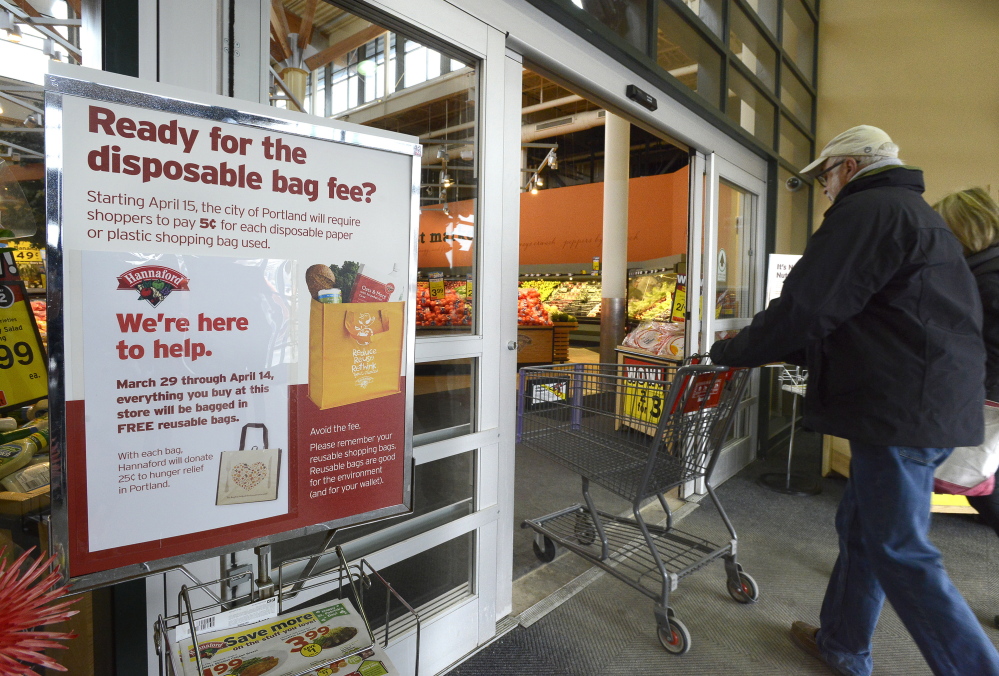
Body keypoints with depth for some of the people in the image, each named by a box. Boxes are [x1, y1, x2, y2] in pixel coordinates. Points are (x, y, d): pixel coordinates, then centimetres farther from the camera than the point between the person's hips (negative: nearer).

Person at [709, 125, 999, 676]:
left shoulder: (866, 211, -11)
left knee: (900, 553, -1)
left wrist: (729, 352, -4)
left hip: (898, 408, -11)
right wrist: (777, 351, 21)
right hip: (934, 403, 11)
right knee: (861, 527, 18)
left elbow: (804, 309, -17)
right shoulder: (914, 211, 22)